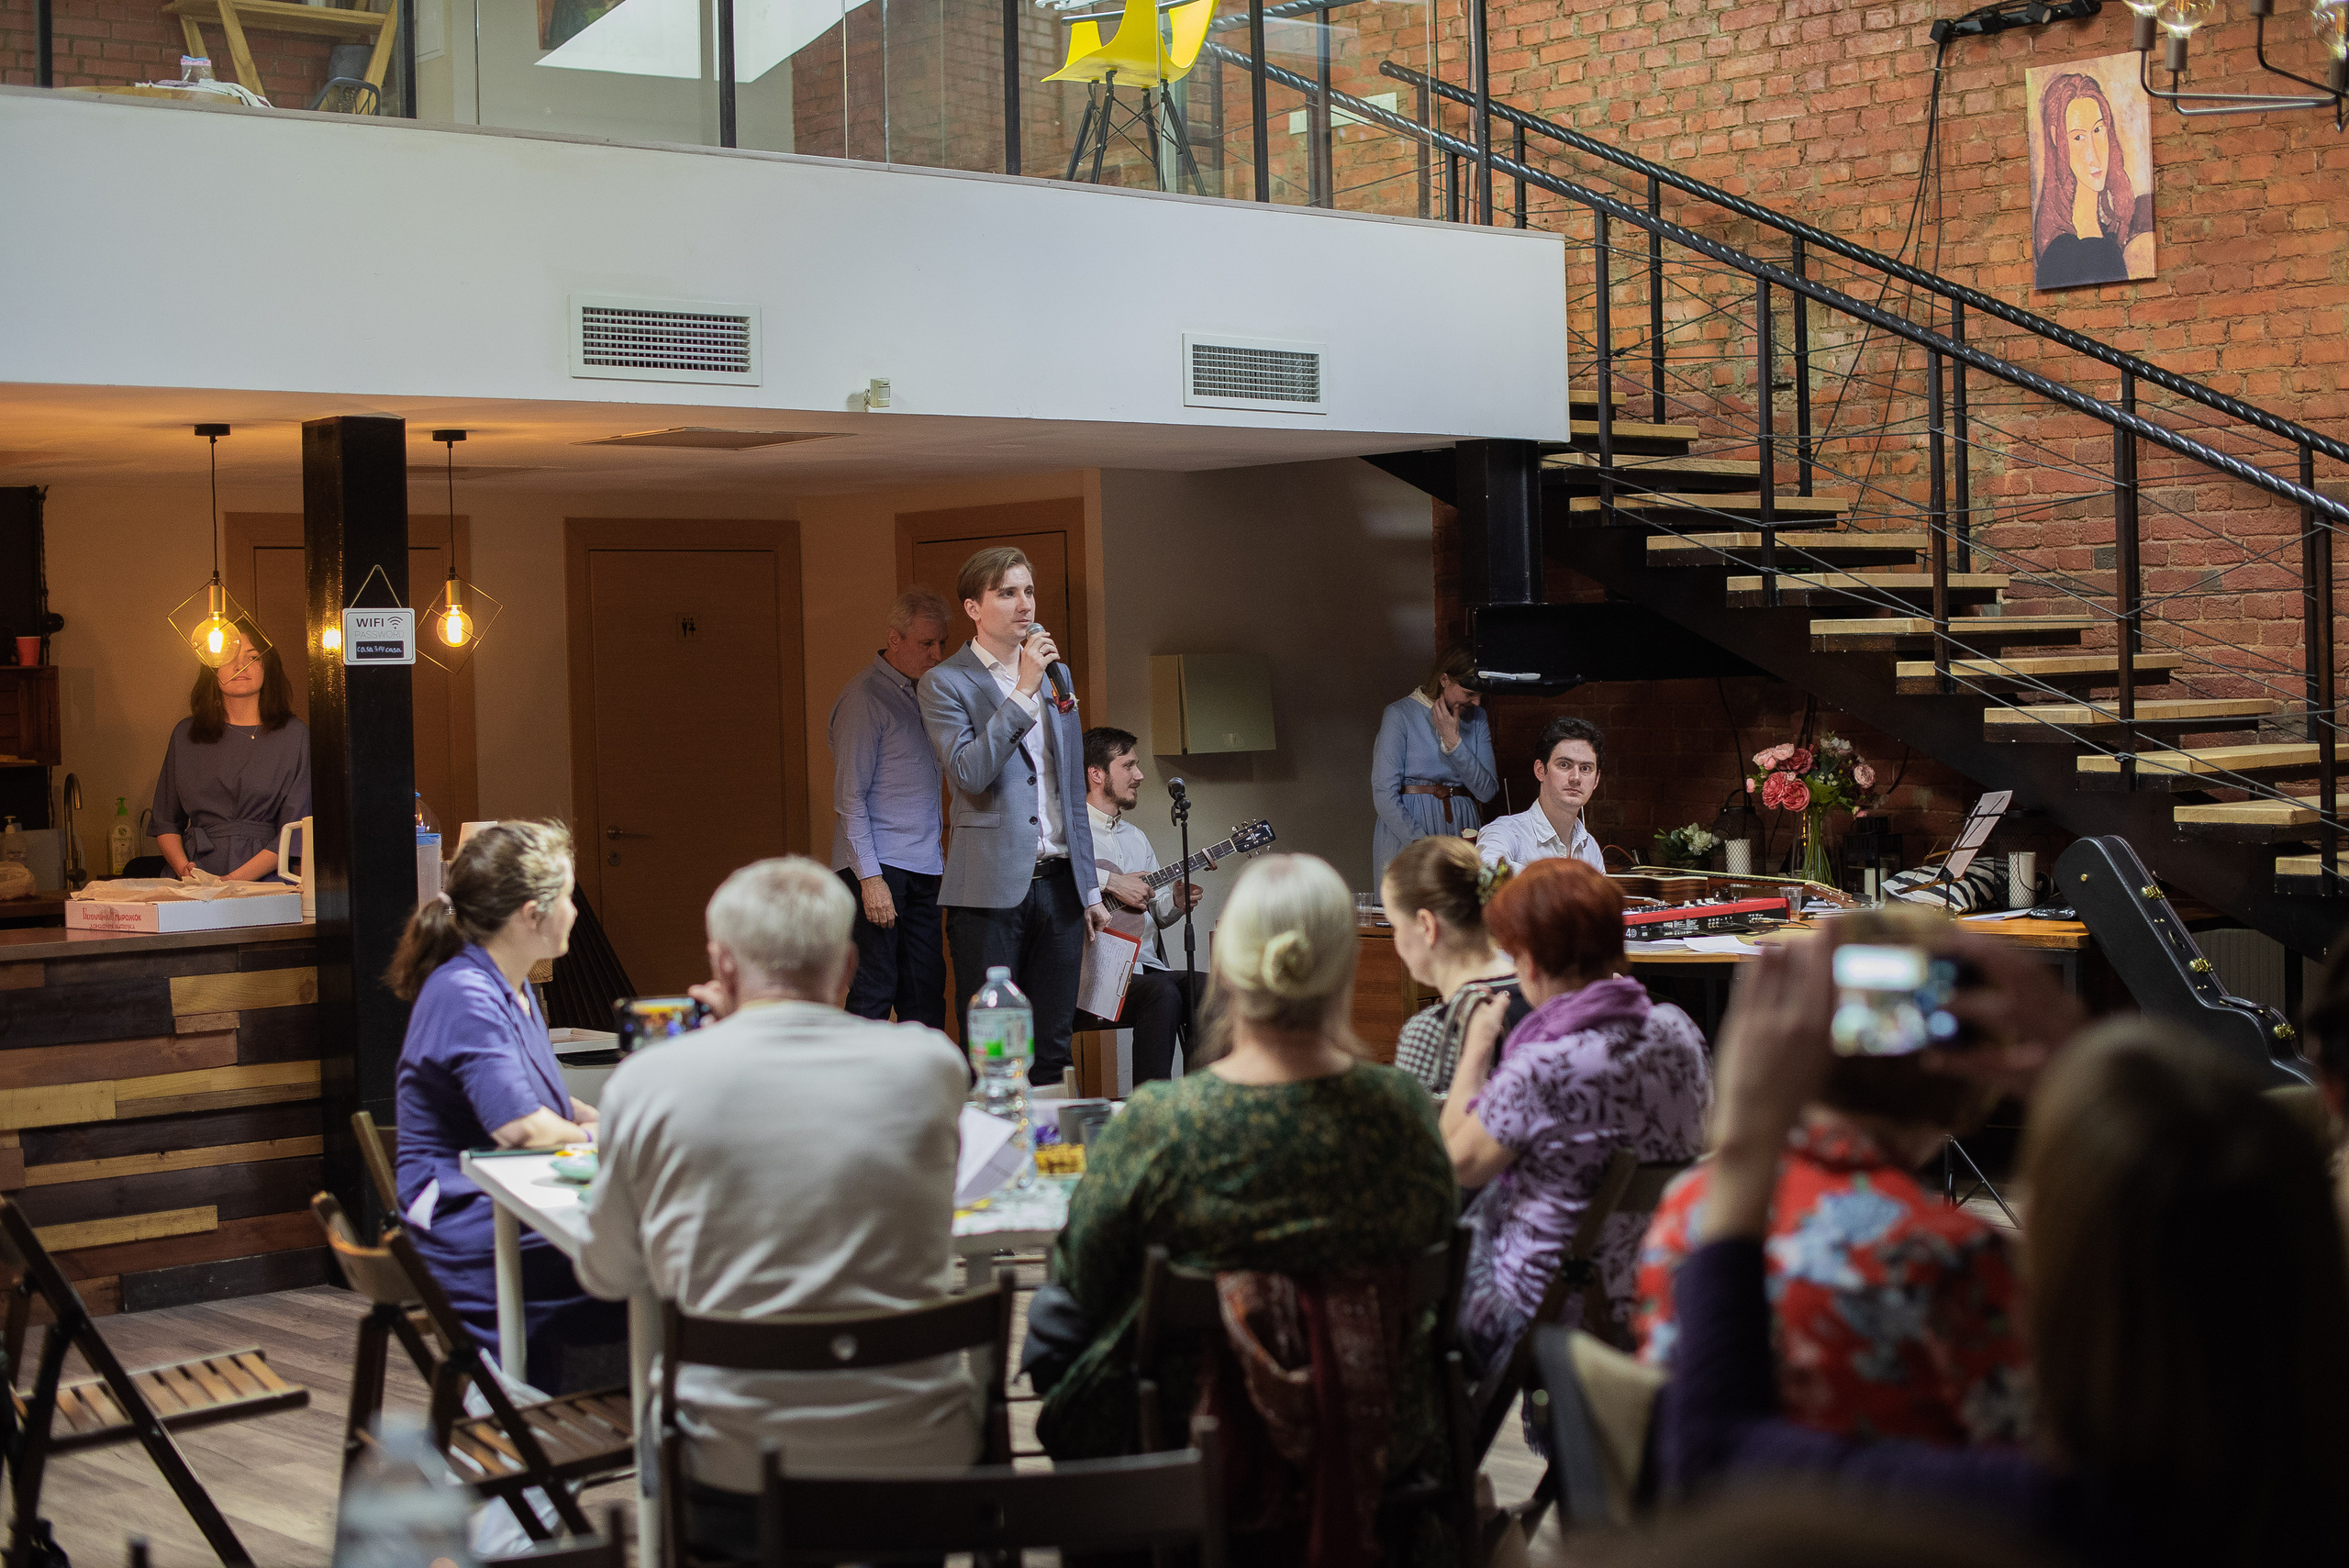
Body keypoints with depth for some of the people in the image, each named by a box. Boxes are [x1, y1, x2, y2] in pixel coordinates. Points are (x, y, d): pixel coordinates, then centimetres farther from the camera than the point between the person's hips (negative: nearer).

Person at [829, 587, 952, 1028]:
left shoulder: (922, 692, 16)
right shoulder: (865, 696, -9)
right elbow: (850, 797, -12)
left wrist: (936, 846, 13)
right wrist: (870, 877, -18)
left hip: (923, 867, 8)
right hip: (879, 866, -8)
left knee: (926, 993, 6)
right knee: (874, 993, -8)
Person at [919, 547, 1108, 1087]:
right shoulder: (945, 684, -2)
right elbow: (970, 772, -19)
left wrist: (1090, 888, 19)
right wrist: (1023, 692, -19)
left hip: (1059, 885, 6)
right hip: (992, 891, -6)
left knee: (1052, 1052, 8)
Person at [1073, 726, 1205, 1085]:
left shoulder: (1137, 838, 27)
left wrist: (1175, 900, 1)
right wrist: (1111, 883, -21)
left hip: (1146, 968, 7)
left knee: (1206, 988, -20)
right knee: (1163, 992, -33)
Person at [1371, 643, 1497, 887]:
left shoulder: (1477, 718, 12)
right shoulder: (1400, 714, -2)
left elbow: (1487, 791, 2)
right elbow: (1384, 795, -9)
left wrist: (1453, 743, -9)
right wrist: (1423, 845, -18)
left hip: (1463, 828, 4)